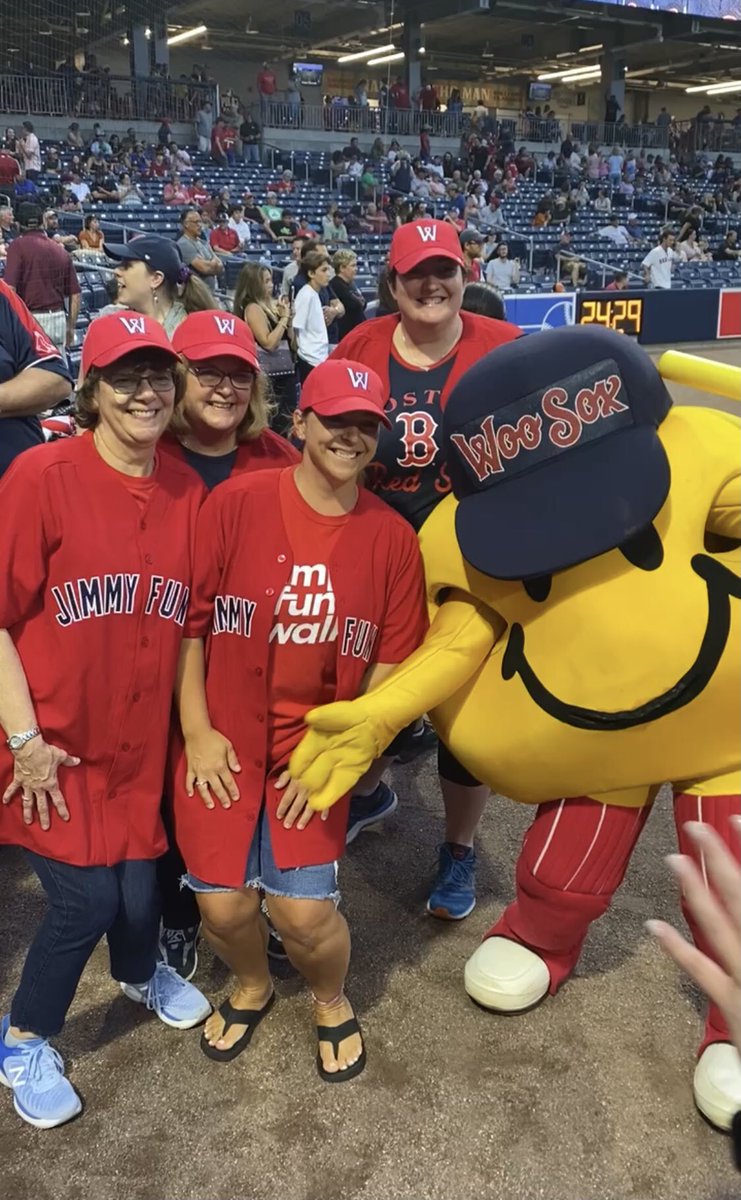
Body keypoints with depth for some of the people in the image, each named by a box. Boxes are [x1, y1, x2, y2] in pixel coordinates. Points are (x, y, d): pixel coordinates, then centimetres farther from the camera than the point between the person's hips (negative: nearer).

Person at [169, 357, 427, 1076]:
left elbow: (391, 660, 2)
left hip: (318, 745, 0)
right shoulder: (235, 503, -6)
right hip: (225, 741, 0)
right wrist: (197, 732, -6)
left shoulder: (391, 538, -1)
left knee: (304, 911, -9)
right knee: (224, 906, -3)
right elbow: (190, 619, -3)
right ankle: (251, 987, 34)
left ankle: (331, 1002, 28)